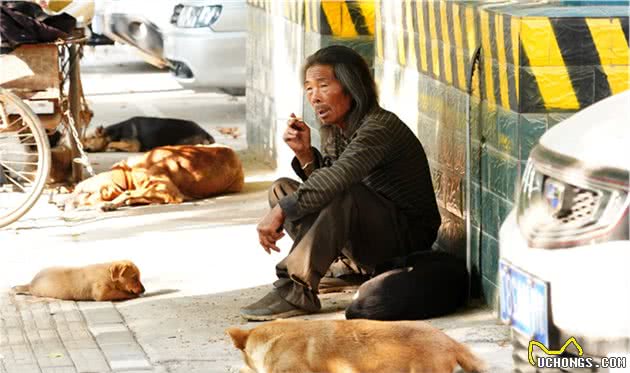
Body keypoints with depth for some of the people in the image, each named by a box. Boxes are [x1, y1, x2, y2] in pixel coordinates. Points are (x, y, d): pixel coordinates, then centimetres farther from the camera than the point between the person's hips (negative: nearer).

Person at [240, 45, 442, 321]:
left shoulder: (379, 128, -22)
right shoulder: (333, 131, 6)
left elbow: (337, 179, -37)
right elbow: (321, 188, 3)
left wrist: (280, 212, -36)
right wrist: (304, 153, -14)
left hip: (409, 235, -9)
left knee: (344, 195, -36)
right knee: (282, 189, 4)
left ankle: (295, 291, -34)